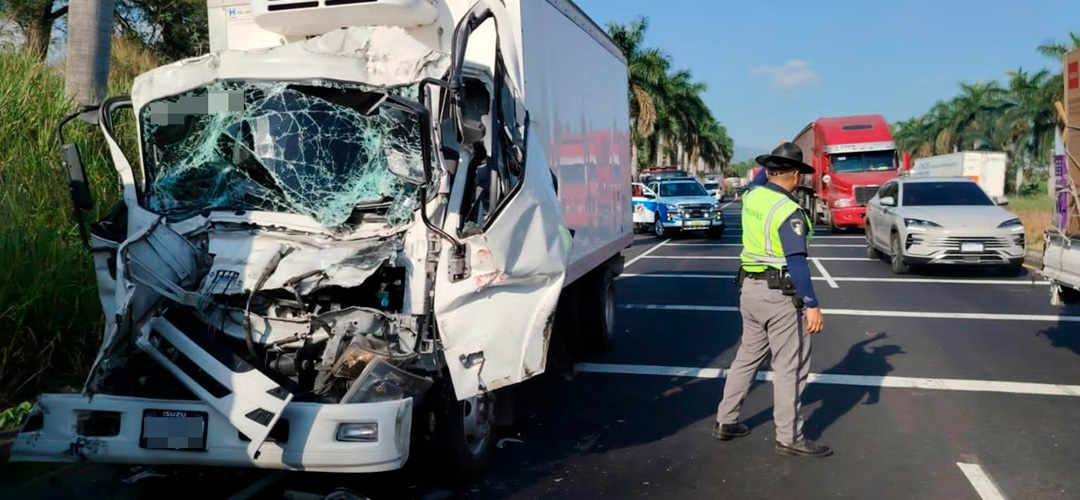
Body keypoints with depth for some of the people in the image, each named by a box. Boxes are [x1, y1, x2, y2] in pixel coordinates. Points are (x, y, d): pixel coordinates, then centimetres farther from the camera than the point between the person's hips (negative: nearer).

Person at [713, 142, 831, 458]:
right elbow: (796, 262, -22)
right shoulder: (788, 211, -19)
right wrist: (812, 305, -19)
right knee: (789, 368, 1)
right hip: (780, 295, -8)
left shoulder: (752, 195, 3)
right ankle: (789, 438, 8)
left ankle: (726, 421, 25)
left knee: (748, 356, 18)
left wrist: (771, 163, 39)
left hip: (750, 288, 8)